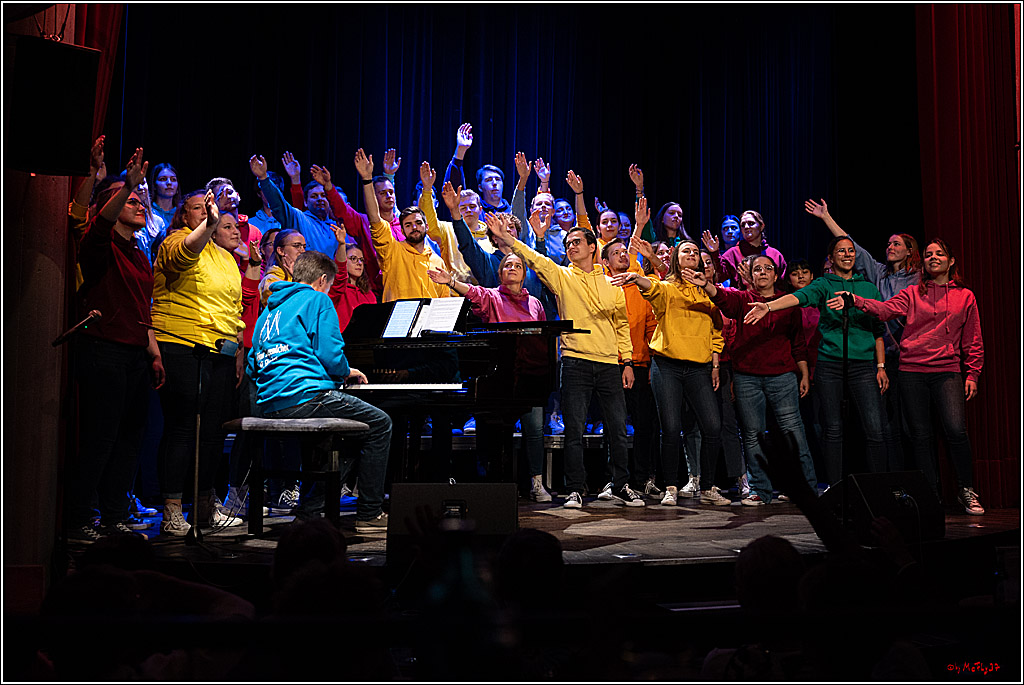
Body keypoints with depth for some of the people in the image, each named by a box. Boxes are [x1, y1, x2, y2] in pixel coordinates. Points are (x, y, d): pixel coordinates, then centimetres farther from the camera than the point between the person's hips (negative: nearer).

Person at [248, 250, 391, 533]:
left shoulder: (271, 309, 25)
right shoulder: (317, 300, 1)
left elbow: (254, 364, 27)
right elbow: (330, 354, -11)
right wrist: (347, 372, 12)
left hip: (270, 403, 9)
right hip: (304, 396, -9)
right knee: (379, 424, 2)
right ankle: (369, 515, -1)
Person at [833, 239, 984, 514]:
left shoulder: (965, 296, 12)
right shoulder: (912, 293, 11)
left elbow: (973, 341, 14)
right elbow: (886, 309, -8)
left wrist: (972, 374, 6)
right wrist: (855, 300, -24)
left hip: (947, 371, -1)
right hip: (912, 370, 1)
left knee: (956, 430, -15)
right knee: (921, 435, 2)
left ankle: (966, 491, 3)